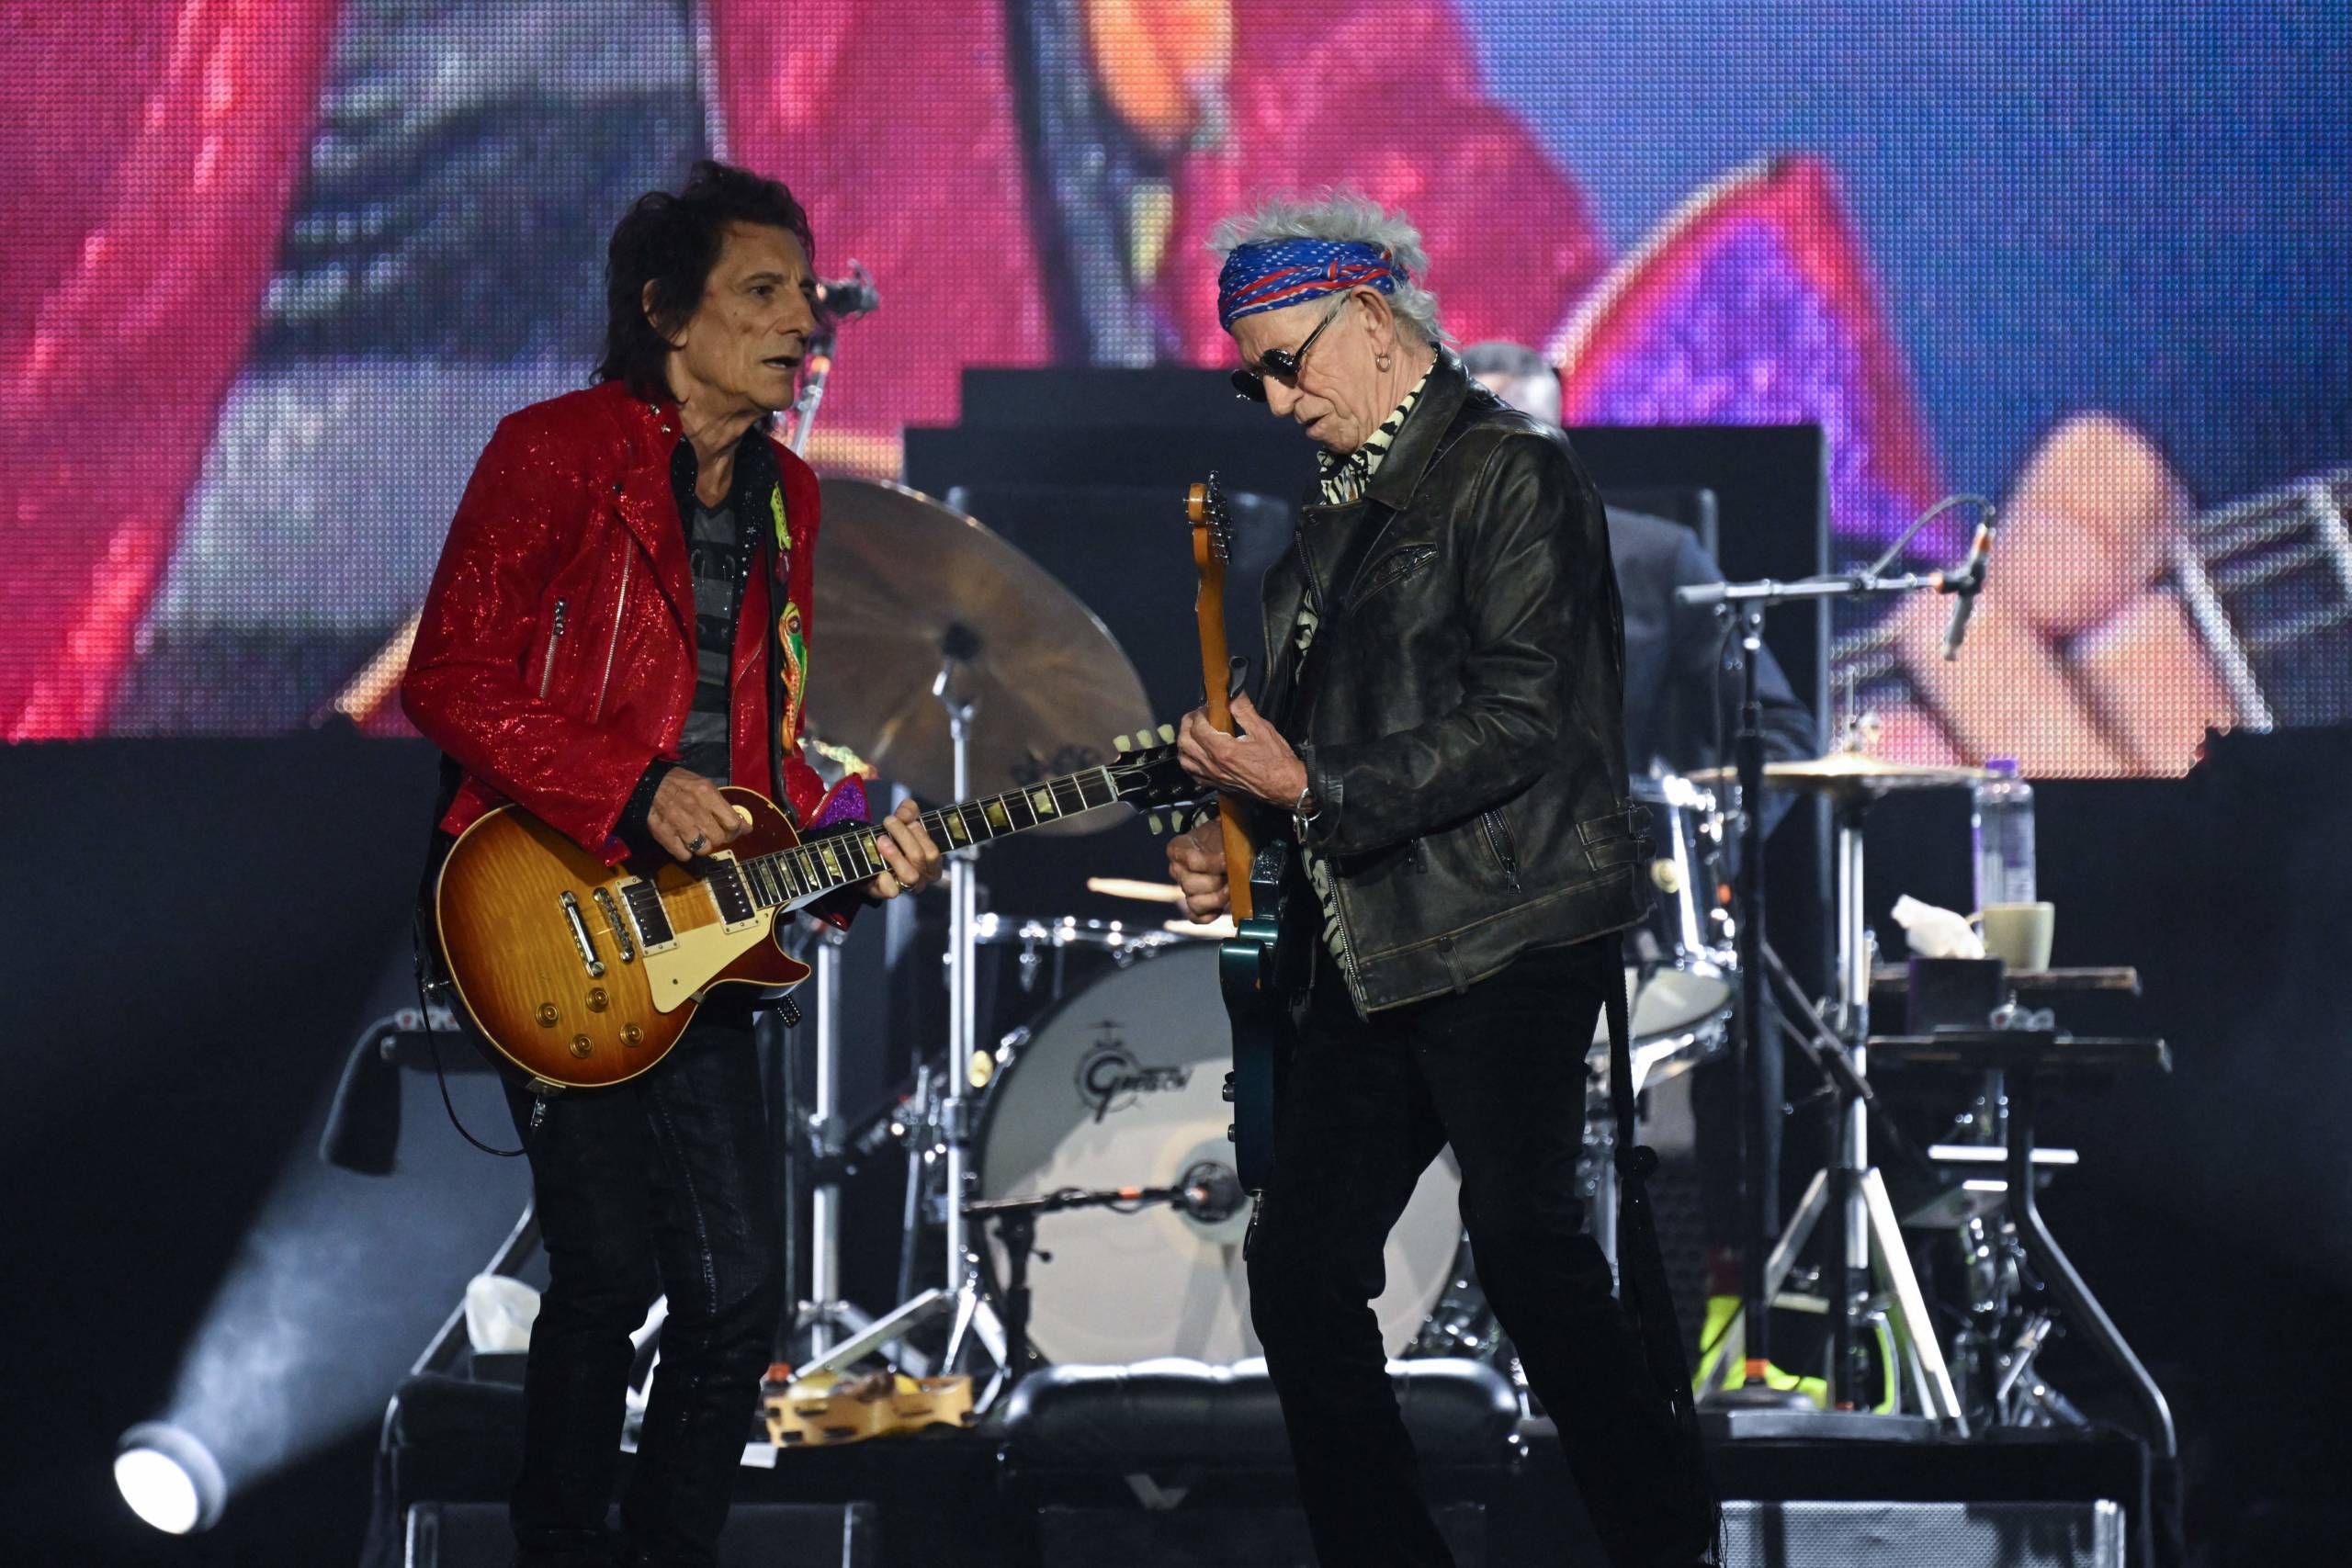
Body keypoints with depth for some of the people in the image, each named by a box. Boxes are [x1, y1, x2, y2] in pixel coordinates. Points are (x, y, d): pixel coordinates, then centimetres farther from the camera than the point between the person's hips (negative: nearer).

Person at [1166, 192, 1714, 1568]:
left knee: (1528, 1252, -11)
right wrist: (1238, 843, 9)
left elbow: (1522, 722, -17)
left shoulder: (1511, 474, -8)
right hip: (1370, 952, 9)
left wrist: (1315, 787, -18)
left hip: (1504, 939, -9)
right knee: (1300, 1271, 3)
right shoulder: (1345, 507, 18)